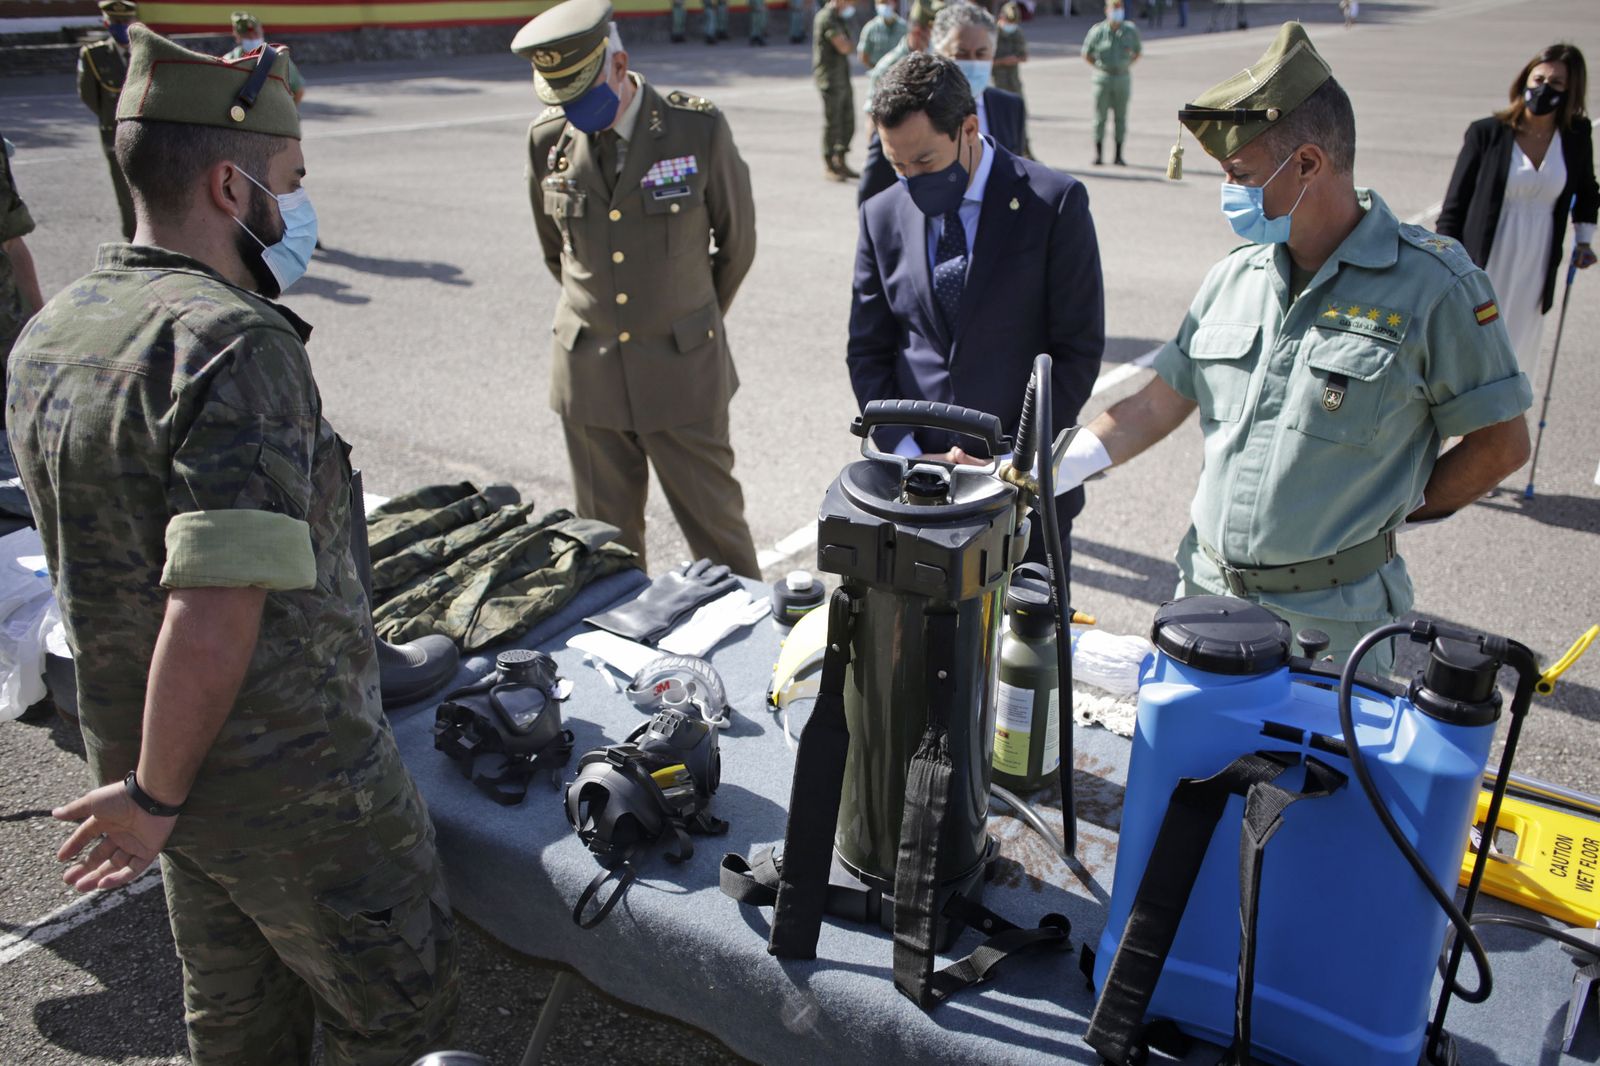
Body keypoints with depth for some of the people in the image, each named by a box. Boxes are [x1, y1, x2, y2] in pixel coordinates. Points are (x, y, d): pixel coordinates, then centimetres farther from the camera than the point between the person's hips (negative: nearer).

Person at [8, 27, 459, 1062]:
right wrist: (158, 797, -18)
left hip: (136, 744, 9)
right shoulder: (232, 342, -24)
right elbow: (216, 613, -32)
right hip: (295, 780, -8)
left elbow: (105, 556, 13)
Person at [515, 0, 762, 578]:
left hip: (682, 365, -3)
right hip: (588, 371, 3)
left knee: (715, 522, 5)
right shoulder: (548, 138, -1)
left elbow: (737, 241, 3)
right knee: (605, 533, 12)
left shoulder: (699, 128, -10)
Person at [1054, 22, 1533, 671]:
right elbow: (1158, 405, 7)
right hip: (1206, 592, 5)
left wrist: (1393, 511, -5)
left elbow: (1501, 444, -4)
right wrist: (1047, 473, -3)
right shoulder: (1235, 275, 6)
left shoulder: (1431, 284, -10)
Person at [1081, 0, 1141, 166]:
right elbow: (1086, 54, 7)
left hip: (1123, 79, 2)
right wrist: (1099, 67, 0)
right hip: (1103, 78, -2)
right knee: (1100, 117, -1)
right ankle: (1098, 154, 5)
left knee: (1120, 118, 4)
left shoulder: (1131, 30, 3)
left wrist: (1127, 65, 6)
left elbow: (1138, 52, 18)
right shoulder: (1097, 31, -4)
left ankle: (1118, 155, 9)